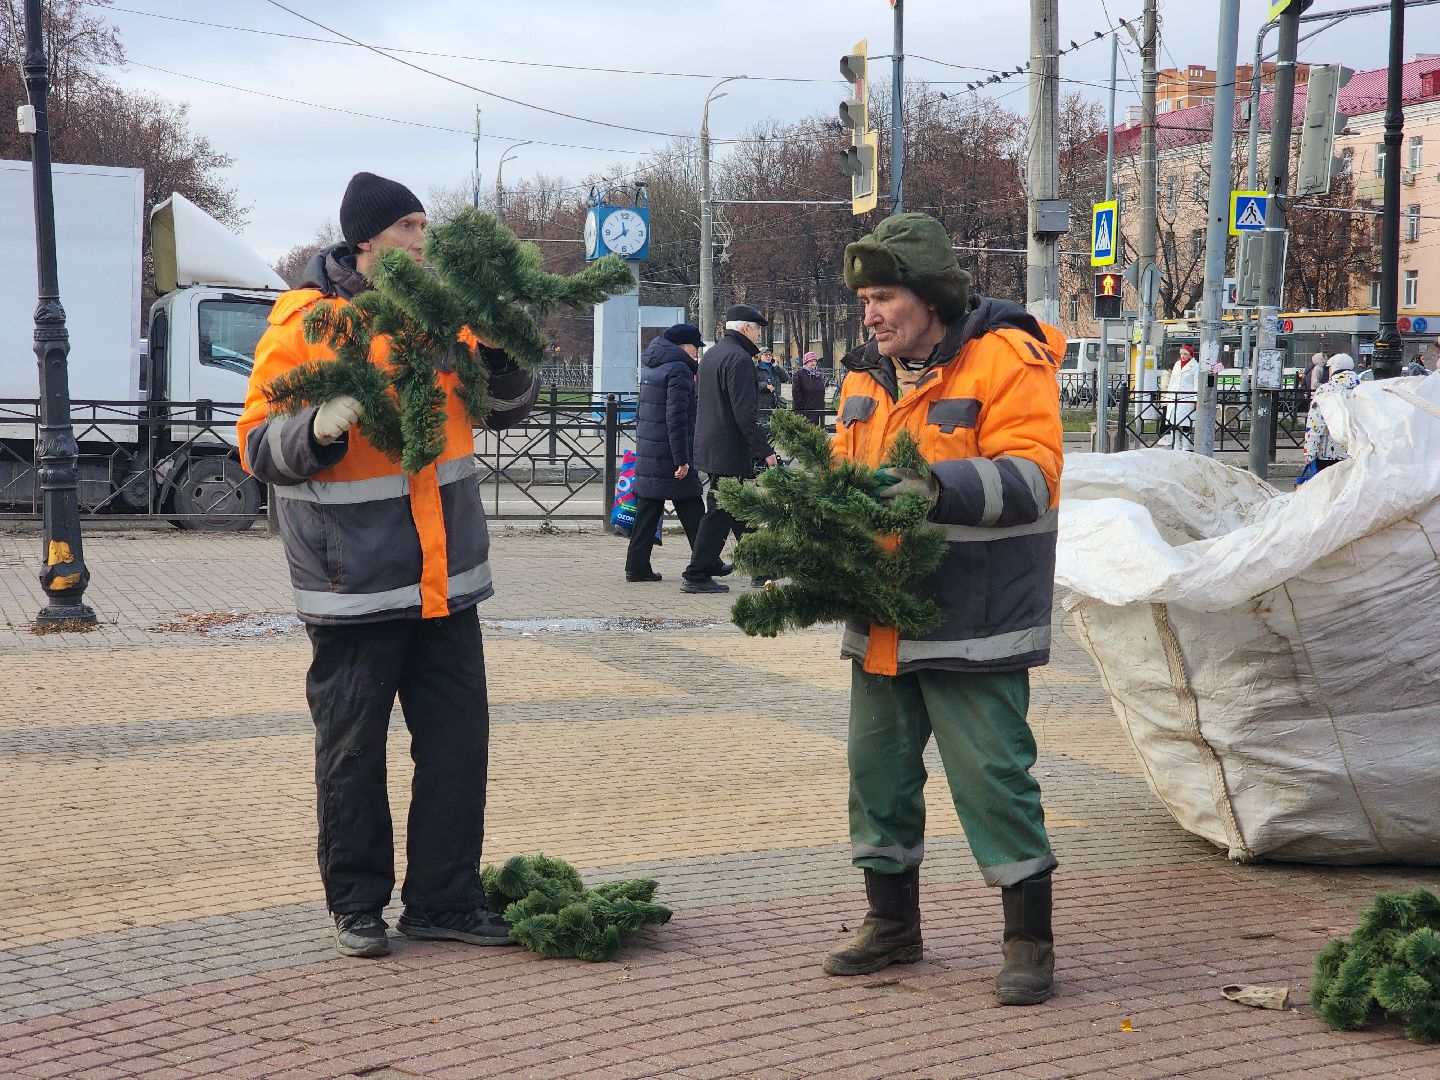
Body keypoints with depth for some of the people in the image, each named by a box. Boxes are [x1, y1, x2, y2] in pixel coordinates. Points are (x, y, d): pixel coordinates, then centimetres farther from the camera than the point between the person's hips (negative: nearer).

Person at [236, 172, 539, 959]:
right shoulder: (303, 323, -7)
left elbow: (506, 406, 16)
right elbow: (259, 446, -8)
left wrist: (503, 351, -4)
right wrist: (319, 426, -28)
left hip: (445, 578, 5)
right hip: (354, 586, -5)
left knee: (458, 742, 7)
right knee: (352, 752, 4)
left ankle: (444, 900, 19)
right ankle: (356, 904, 19)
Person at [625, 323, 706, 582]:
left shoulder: (650, 367, 15)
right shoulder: (678, 370, -14)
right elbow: (676, 418, -20)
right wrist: (682, 460, -19)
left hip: (647, 453, 8)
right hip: (669, 453, -8)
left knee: (647, 512, 10)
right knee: (692, 512, 1)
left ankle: (637, 566, 9)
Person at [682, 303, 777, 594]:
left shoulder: (710, 355, 16)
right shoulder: (739, 359, -16)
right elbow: (745, 412, -22)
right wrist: (764, 449, -18)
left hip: (708, 447, 10)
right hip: (730, 450, -10)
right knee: (720, 512, -6)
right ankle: (697, 575, -6)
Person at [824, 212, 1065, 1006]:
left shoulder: (1007, 360, -11)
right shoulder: (868, 376, 13)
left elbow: (1031, 476, -19)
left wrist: (942, 488, -30)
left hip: (972, 619, -7)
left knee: (992, 772, -5)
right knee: (878, 764, 13)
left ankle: (1029, 939, 8)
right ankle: (892, 924, 28)